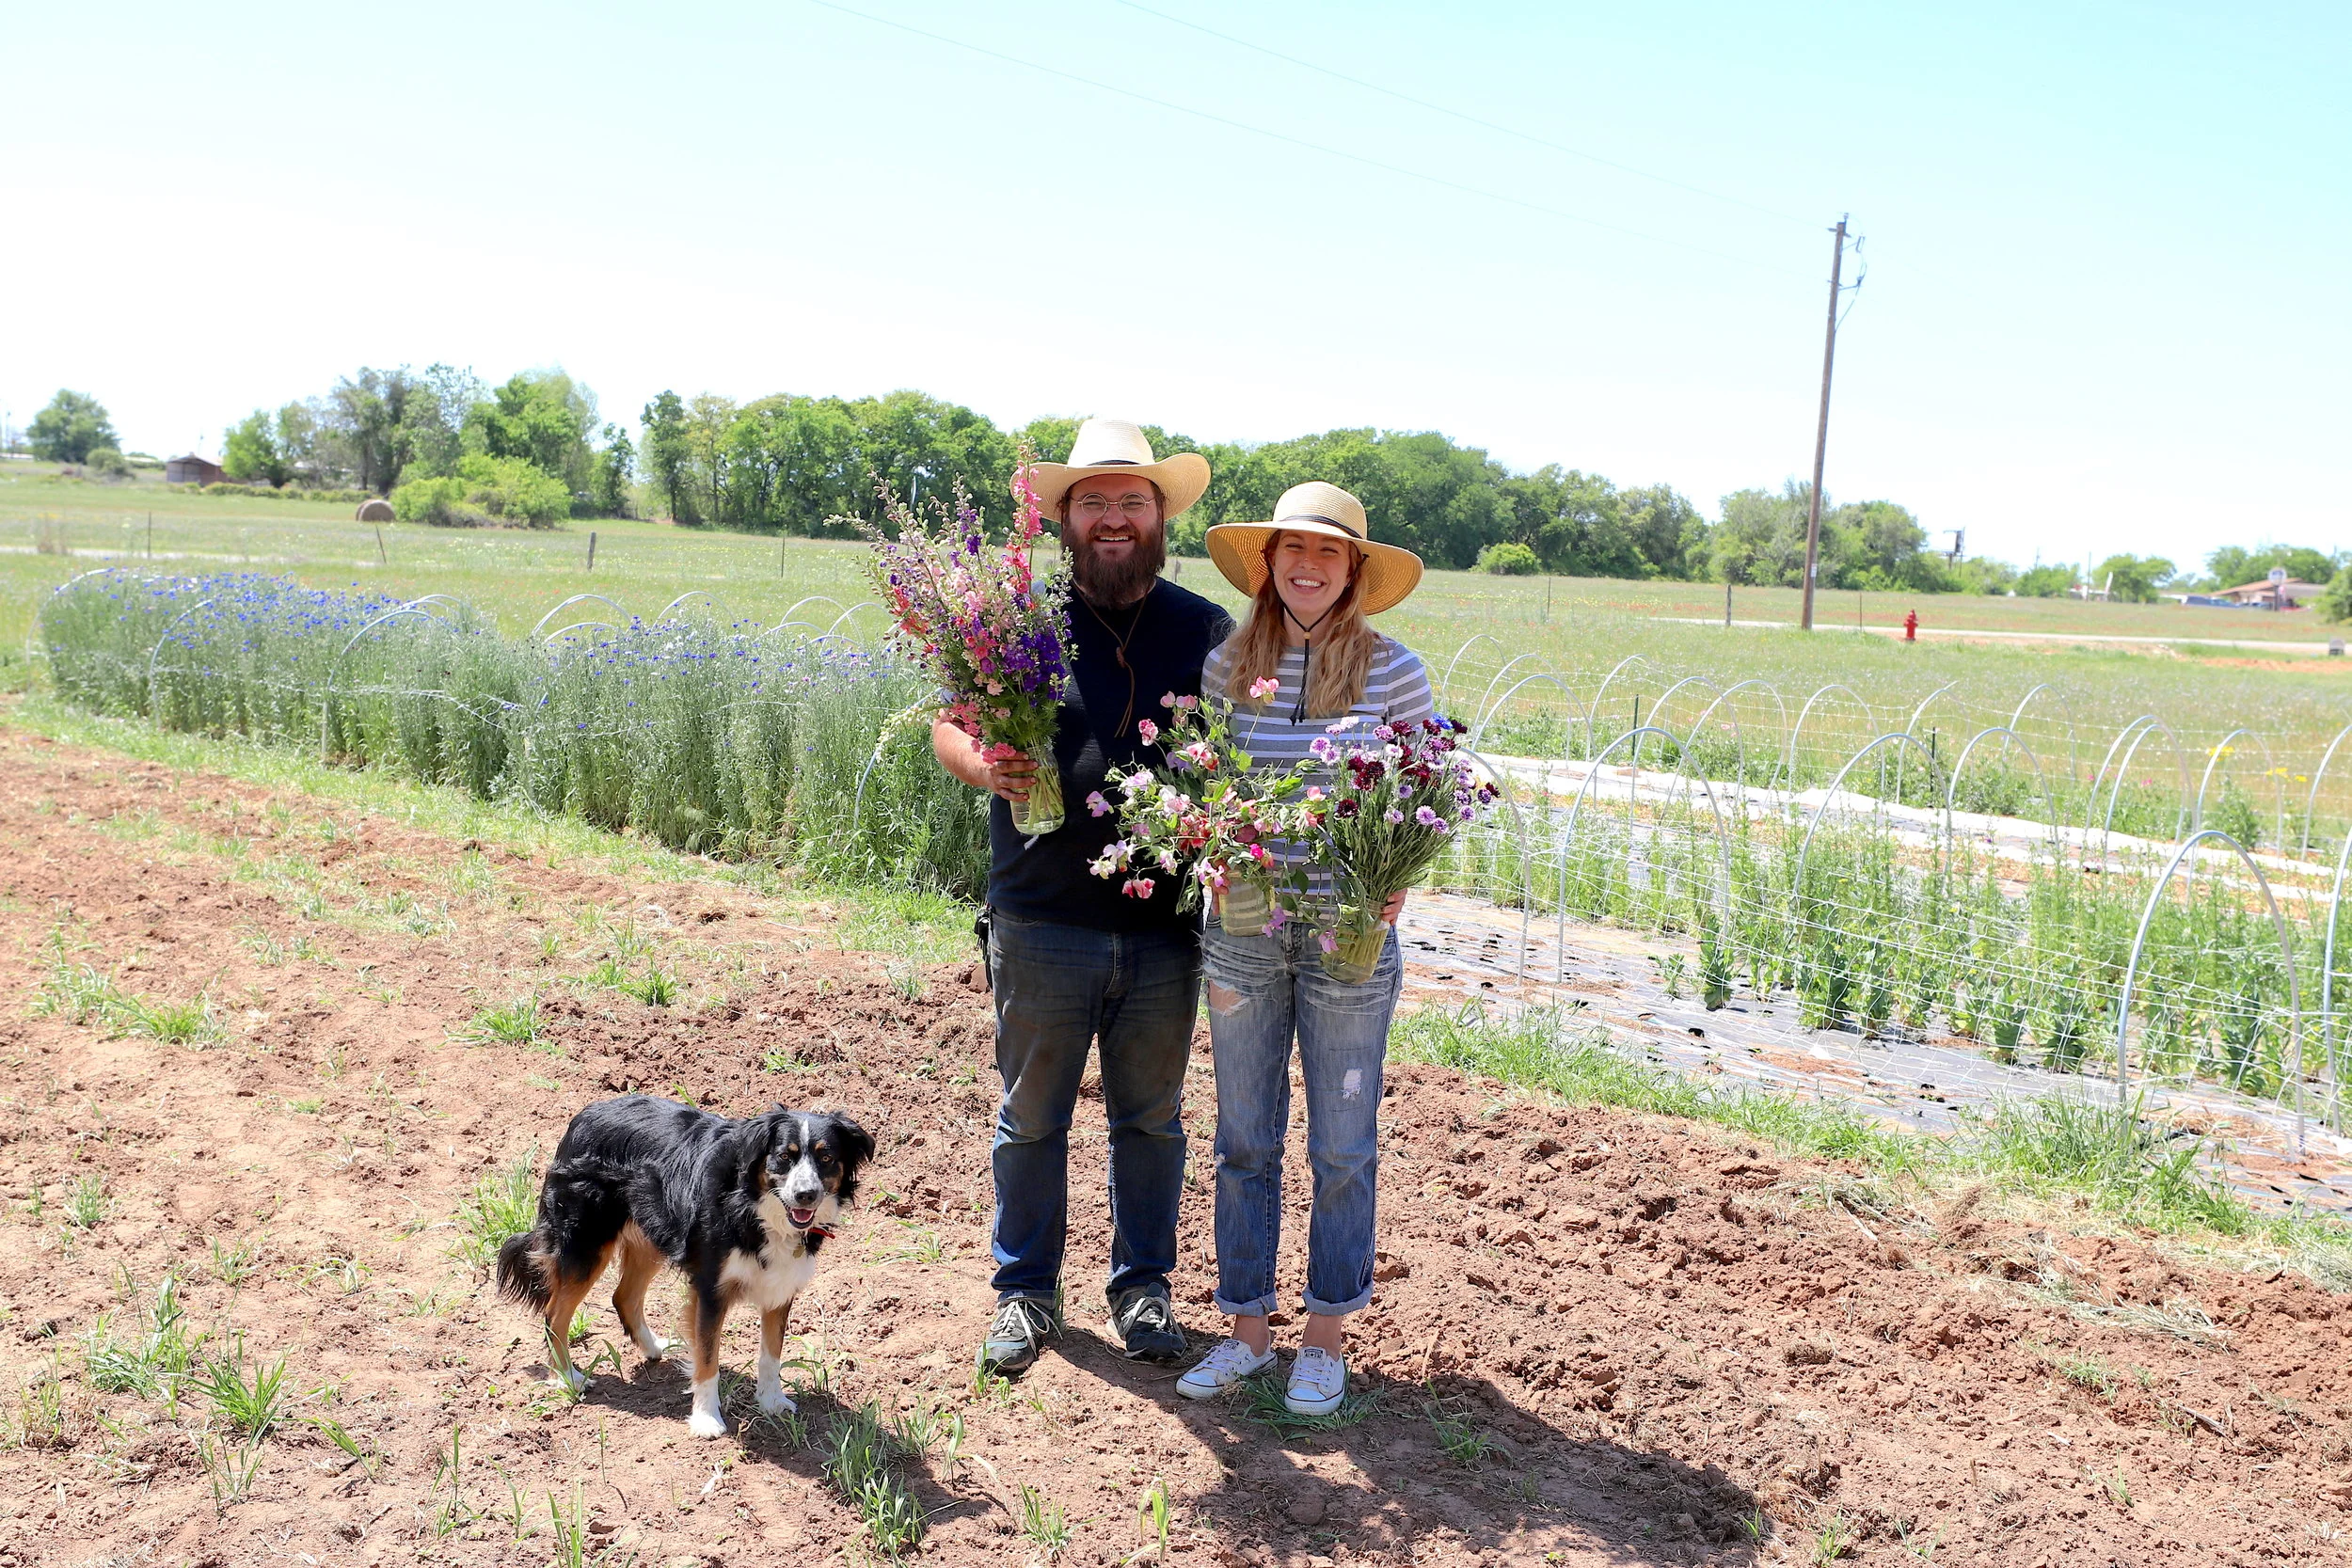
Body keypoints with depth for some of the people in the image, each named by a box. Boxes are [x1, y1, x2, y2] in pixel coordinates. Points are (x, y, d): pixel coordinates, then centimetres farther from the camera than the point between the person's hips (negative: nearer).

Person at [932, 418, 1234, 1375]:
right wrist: (986, 767, -18)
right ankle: (1025, 1290, 30)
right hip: (1042, 924, -1)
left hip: (1165, 926, 1)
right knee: (1031, 1116, 12)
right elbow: (949, 725, 4)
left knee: (1150, 1117, 15)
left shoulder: (1209, 632, 5)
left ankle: (1142, 1285, 33)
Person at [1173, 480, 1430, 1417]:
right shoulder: (1227, 665, 1)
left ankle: (1325, 1336, 26)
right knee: (1244, 1139, 11)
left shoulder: (1393, 671, -5)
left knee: (1342, 1145, 8)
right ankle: (1246, 1327, 27)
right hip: (1242, 930, 2)